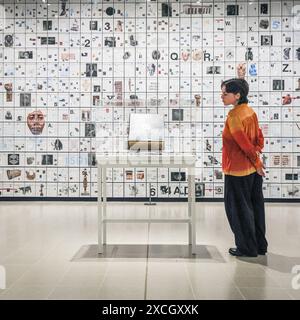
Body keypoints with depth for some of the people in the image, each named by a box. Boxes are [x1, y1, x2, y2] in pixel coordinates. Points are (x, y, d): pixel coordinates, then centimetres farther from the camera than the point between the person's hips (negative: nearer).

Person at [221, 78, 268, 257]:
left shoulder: (234, 115, -18)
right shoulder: (250, 111, 7)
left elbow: (243, 142, -19)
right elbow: (259, 137, 10)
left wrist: (256, 161, -8)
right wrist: (256, 159, 3)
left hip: (237, 170, -8)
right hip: (252, 169, 9)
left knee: (238, 209, 5)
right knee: (255, 206, 15)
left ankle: (247, 248, 15)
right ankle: (260, 245, 26)